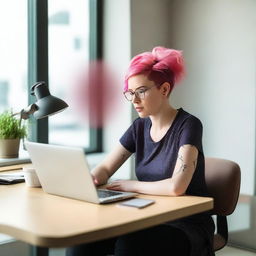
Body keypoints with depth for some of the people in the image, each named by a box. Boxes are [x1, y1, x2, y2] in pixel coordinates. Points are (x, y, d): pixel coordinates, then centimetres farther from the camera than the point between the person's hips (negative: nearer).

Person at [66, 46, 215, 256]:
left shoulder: (188, 125, -14)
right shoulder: (140, 127, 6)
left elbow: (176, 187, -27)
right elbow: (105, 169, 8)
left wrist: (131, 185, -14)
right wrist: (90, 180, -15)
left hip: (188, 226, -5)